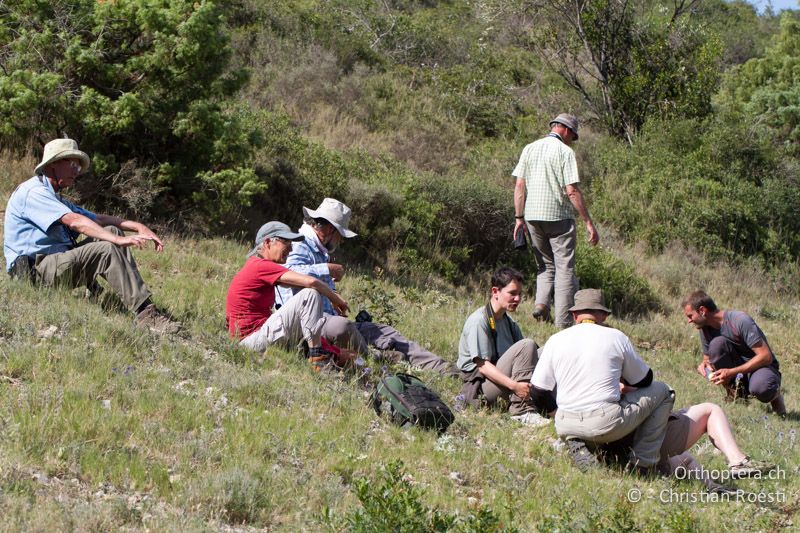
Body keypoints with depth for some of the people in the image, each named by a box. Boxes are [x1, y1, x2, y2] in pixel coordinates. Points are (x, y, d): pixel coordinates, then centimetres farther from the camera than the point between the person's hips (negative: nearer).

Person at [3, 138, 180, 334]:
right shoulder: (33, 191, -9)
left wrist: (137, 226, 2)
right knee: (108, 249, -24)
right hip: (36, 270, -10)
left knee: (111, 230, 0)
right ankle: (145, 315, -30)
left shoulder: (56, 199, 25)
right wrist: (118, 239, -31)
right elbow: (74, 221, -23)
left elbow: (98, 219, 18)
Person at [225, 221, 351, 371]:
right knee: (311, 294, -15)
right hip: (254, 340, -11)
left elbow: (290, 284, 14)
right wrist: (334, 297, -6)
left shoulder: (255, 265, 20)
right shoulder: (261, 265, -14)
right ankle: (316, 357, -15)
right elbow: (310, 282, -21)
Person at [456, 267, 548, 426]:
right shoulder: (478, 321, -12)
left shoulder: (509, 323, 17)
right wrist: (515, 385, -31)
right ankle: (521, 411, -28)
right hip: (478, 387, -9)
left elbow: (522, 358, 11)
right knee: (527, 345, -24)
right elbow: (483, 365, -19)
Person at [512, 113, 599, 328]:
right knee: (565, 268, 1)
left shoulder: (529, 149, 9)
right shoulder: (565, 152, -8)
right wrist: (589, 223, -10)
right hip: (559, 217, -5)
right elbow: (572, 191, -13)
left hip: (533, 216, 5)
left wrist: (519, 218, 11)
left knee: (545, 264, 18)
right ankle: (563, 322, -3)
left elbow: (519, 185, 6)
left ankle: (541, 303, -5)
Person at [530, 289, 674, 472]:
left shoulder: (555, 340, 6)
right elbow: (644, 380, 14)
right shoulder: (616, 337, 2)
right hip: (608, 424, -3)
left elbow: (538, 394, 6)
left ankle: (576, 444, 6)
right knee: (661, 391, 18)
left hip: (566, 426, 3)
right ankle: (642, 462, 13)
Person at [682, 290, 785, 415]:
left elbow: (765, 356, -24)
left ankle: (774, 395, -1)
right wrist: (704, 363, -16)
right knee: (717, 343, -24)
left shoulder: (741, 320, -23)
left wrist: (732, 372, -29)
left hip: (763, 366, -5)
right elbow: (707, 358, 11)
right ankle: (734, 393, -10)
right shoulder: (705, 328, -2)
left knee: (760, 389, -40)